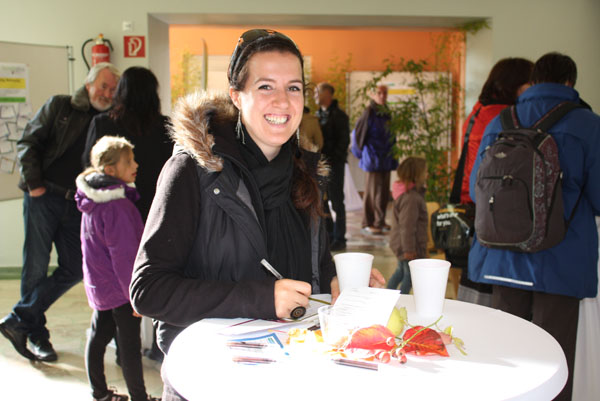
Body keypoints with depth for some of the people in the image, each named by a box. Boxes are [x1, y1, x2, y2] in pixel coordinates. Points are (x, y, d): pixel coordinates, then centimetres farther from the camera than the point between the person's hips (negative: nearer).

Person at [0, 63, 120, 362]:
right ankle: (36, 335, 16)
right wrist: (34, 183, -8)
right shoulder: (59, 107, 3)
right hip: (44, 197, -4)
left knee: (74, 269, 0)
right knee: (36, 267, 1)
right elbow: (28, 143, 0)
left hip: (77, 204, 4)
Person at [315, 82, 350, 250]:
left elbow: (344, 140, -10)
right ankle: (329, 235, 20)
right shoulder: (318, 114, 14)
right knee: (321, 200, 10)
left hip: (334, 164, -7)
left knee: (336, 201, -2)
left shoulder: (338, 115, -6)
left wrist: (333, 159, -16)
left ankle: (339, 238, 5)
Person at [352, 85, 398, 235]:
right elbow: (359, 132, -8)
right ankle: (368, 223, 2)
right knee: (373, 190, -5)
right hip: (373, 157, -7)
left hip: (386, 157, 7)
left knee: (384, 190, 10)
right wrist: (361, 151, -1)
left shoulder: (386, 112, 12)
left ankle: (380, 221, 20)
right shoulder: (369, 111, -10)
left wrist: (392, 154, 18)